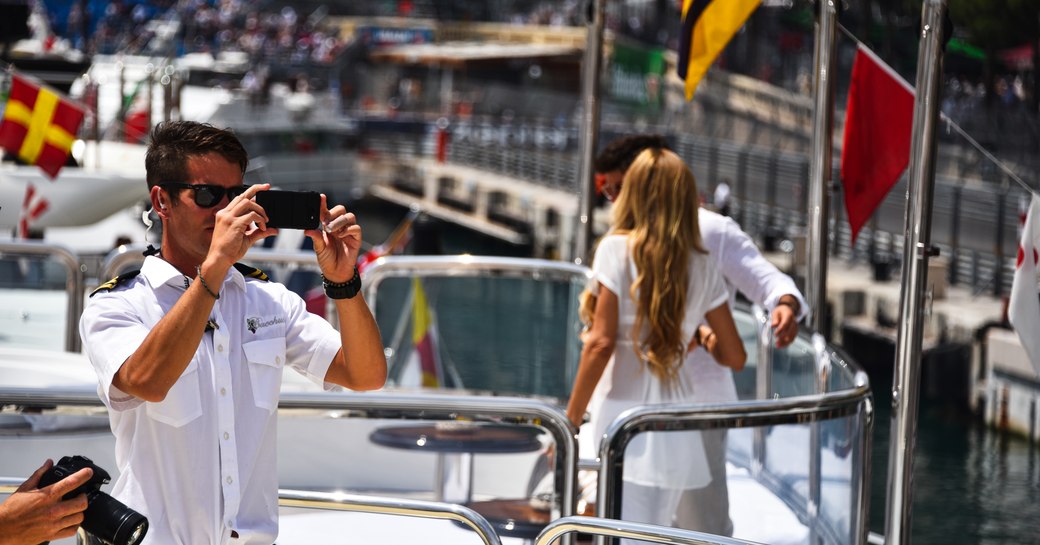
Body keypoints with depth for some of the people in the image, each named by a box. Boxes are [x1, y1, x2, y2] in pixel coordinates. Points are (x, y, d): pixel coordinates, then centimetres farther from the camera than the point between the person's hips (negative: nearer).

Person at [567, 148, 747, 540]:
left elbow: (601, 343, -12)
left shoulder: (617, 248, -5)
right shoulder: (702, 266, 7)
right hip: (675, 431, 5)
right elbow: (734, 357, 8)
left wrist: (570, 422, -6)